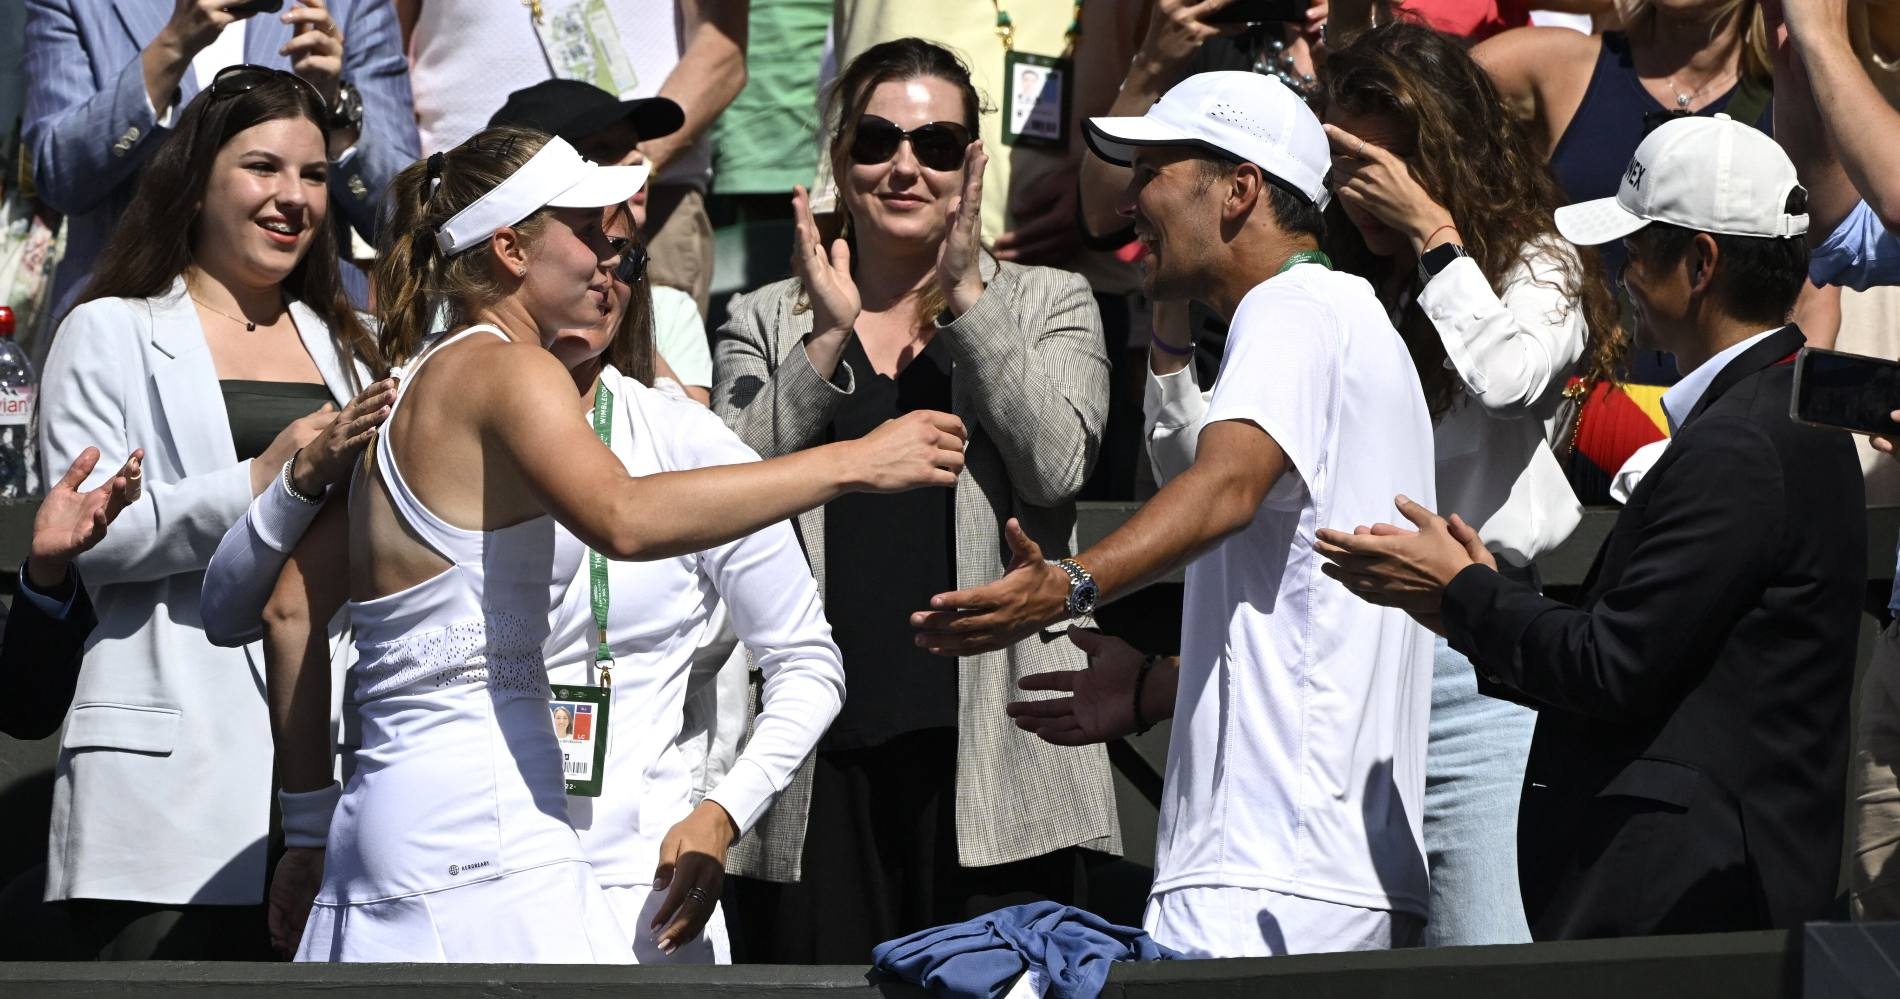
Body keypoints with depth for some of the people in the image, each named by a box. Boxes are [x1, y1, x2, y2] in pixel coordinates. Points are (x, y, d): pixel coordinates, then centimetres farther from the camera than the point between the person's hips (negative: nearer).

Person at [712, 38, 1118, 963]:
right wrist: (827, 343, -8)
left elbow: (1057, 464, -6)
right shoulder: (765, 323, 15)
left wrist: (966, 299, -9)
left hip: (986, 751, -1)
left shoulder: (1046, 305, 12)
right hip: (818, 755, 1)